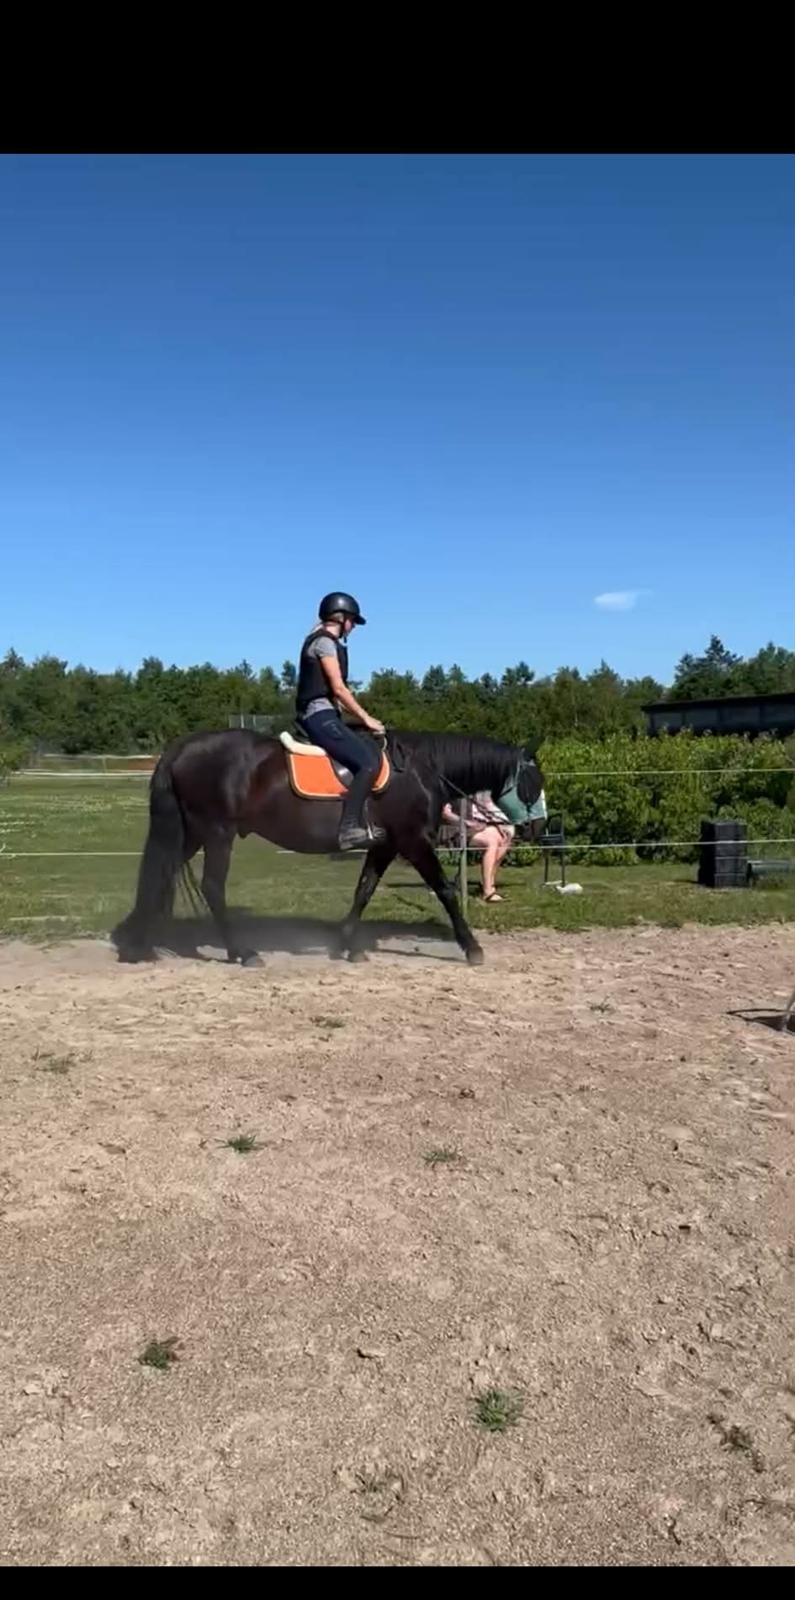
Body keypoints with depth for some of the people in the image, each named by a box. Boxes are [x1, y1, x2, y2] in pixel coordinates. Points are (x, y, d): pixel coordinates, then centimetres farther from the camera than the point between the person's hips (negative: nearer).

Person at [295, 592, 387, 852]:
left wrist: (362, 717, 15)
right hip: (320, 716, -10)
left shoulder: (327, 642, 22)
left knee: (373, 752, 12)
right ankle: (350, 827, -26)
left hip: (322, 715, 10)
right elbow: (339, 688, -14)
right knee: (369, 762, -21)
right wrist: (366, 718, -8)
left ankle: (358, 822, 7)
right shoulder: (324, 641, -7)